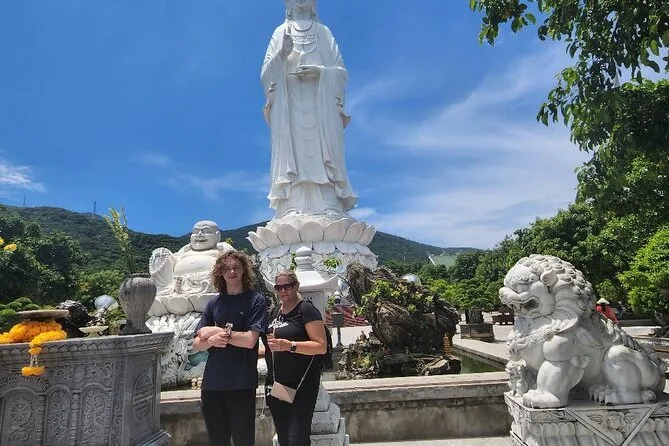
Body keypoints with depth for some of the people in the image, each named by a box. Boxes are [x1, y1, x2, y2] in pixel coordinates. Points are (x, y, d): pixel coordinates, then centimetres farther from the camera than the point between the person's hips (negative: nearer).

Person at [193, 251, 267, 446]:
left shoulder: (255, 299, -4)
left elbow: (250, 340, -14)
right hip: (212, 383, 4)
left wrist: (217, 331, -7)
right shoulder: (214, 303, 8)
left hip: (242, 384, -4)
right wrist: (212, 340, -15)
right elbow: (197, 344, 6)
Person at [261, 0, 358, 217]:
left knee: (322, 156, -11)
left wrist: (320, 71, -10)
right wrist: (281, 54, -11)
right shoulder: (280, 33, 16)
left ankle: (330, 211, -17)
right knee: (292, 155, -13)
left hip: (321, 107, 1)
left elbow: (342, 71, 9)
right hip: (289, 107, 0)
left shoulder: (325, 33, 18)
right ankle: (293, 212, -19)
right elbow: (266, 74, 7)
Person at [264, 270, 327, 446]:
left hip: (301, 386, -7)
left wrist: (289, 345, -28)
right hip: (276, 386, 8)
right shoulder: (276, 312, 12)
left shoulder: (306, 310, -11)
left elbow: (321, 346, -19)